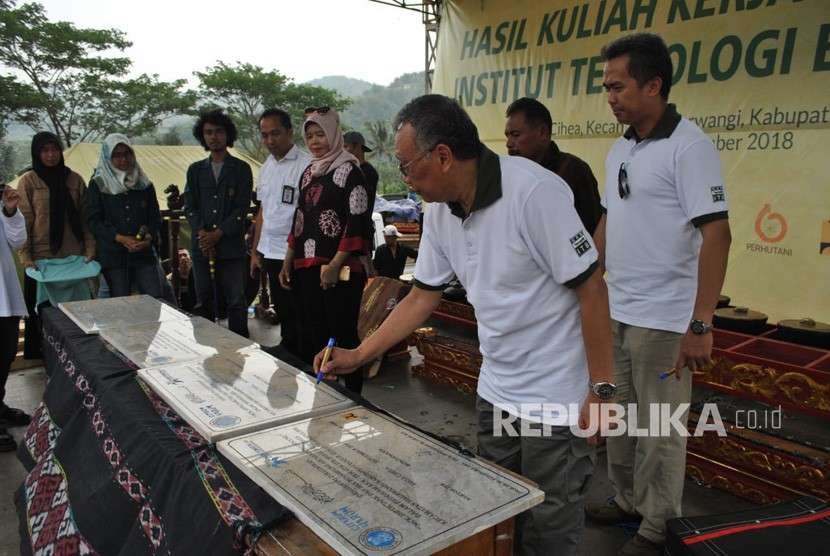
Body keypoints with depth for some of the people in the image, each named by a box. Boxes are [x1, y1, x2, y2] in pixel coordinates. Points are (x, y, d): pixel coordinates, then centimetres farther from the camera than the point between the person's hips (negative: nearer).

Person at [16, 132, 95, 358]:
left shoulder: (74, 180, 7)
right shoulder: (28, 181, 0)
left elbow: (85, 218, 7)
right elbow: (23, 221, -4)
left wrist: (90, 249, -2)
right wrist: (25, 257, -11)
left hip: (74, 257, 2)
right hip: (41, 258, -2)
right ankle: (36, 355, 21)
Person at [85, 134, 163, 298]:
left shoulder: (144, 183, 12)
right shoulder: (98, 185, 4)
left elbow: (155, 217, 11)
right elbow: (93, 220, -2)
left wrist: (149, 238, -8)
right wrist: (121, 238, -13)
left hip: (143, 254, 2)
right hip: (112, 255, -2)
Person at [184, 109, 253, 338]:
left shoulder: (241, 169, 4)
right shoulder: (195, 170, 14)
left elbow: (241, 209, -3)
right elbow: (190, 207, 7)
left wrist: (217, 234, -12)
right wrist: (202, 234, -9)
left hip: (231, 245, -3)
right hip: (201, 247, 3)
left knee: (236, 302, -3)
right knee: (204, 302, 8)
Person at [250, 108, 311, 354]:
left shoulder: (306, 165, -12)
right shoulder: (266, 167, 13)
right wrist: (255, 252, 18)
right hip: (270, 252, 7)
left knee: (296, 317, 1)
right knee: (282, 314, 18)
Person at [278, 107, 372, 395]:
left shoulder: (348, 171, -5)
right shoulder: (308, 173, 16)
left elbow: (358, 222, -13)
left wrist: (335, 265, -17)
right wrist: (288, 262, 17)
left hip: (339, 270, -7)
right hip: (306, 268, 7)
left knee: (343, 335, -3)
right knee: (311, 335, 12)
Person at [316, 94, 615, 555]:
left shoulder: (532, 191, -24)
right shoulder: (440, 213, 0)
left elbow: (590, 288, -20)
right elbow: (422, 296, 9)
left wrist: (601, 388, -16)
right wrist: (358, 355, 8)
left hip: (556, 396, -6)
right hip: (495, 390, 7)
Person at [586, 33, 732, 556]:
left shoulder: (689, 146, -15)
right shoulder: (620, 149, 9)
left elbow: (717, 235, -19)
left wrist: (701, 324, -21)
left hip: (663, 321, -7)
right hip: (614, 312, 8)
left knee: (659, 429, 7)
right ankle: (626, 500, 39)